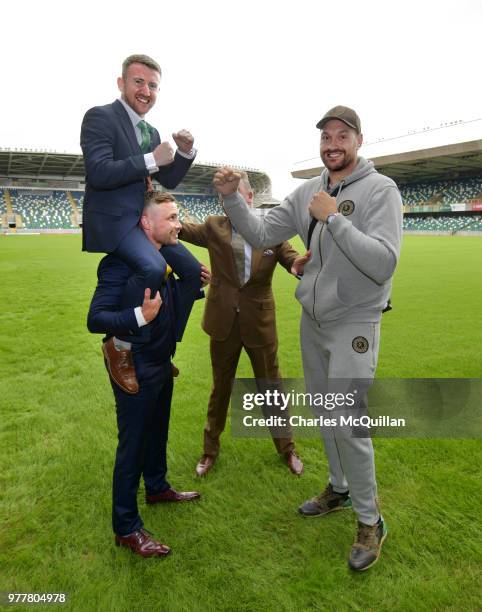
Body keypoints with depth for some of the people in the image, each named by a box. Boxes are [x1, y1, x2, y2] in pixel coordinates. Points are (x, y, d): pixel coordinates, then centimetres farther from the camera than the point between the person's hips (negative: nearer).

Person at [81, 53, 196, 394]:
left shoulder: (152, 132, 16)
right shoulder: (100, 117, -8)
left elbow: (168, 182, 16)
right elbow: (99, 173, -21)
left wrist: (185, 152, -1)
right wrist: (151, 160, -19)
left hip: (146, 220, 9)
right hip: (112, 220, -9)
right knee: (153, 266, -33)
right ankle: (119, 345, -10)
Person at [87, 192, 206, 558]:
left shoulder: (164, 256, 1)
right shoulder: (121, 261, -24)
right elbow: (95, 319, -28)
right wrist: (140, 316, -43)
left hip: (161, 361, 8)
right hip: (134, 368, -8)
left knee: (157, 432, 25)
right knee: (133, 445, 5)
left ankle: (157, 487, 50)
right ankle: (127, 528, 23)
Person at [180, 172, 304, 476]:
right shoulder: (214, 226, -1)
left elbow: (294, 261, -9)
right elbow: (180, 228, -10)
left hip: (259, 322, 0)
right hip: (224, 322, 1)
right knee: (220, 388, 16)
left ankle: (287, 448, 37)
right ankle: (210, 450, 37)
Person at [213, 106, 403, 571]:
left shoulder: (380, 190, -13)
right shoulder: (306, 193, 3)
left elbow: (383, 264, -24)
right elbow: (260, 235, 0)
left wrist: (334, 218, -27)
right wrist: (231, 198, -15)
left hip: (353, 324, -6)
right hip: (312, 321, 6)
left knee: (348, 424, -5)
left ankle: (370, 521, 19)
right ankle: (339, 488, 41)